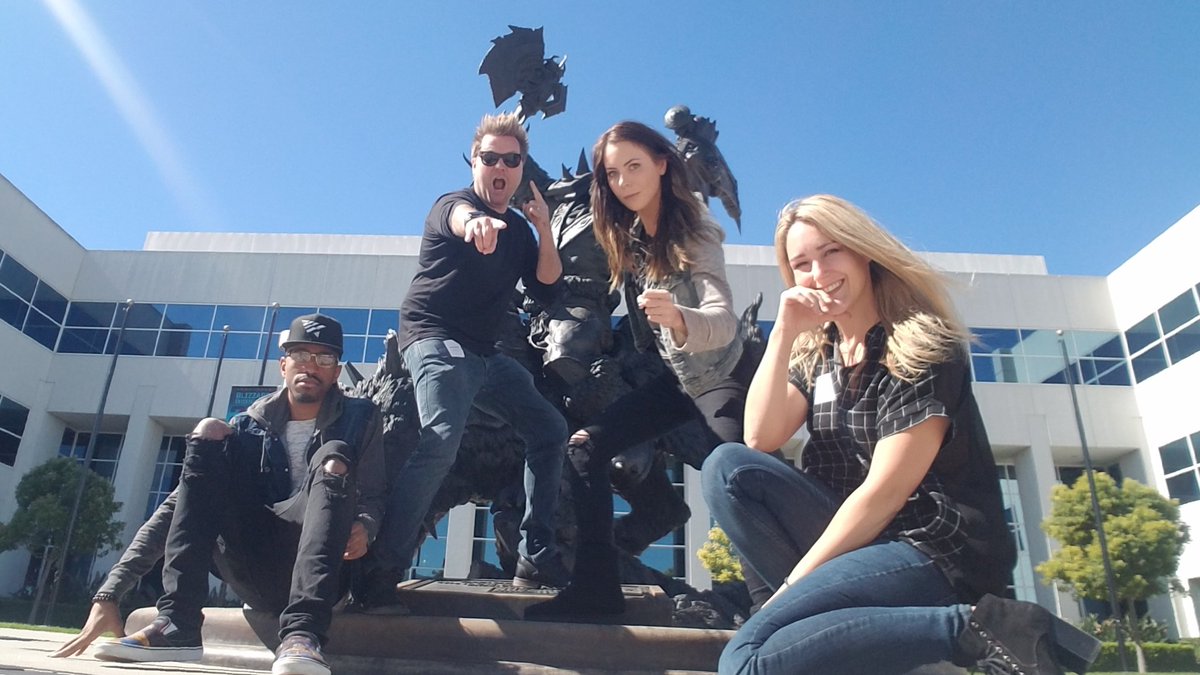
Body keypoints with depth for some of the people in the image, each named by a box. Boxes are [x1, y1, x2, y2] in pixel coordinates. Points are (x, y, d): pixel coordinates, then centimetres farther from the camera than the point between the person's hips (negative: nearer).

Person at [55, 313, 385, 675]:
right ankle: (177, 624, -24)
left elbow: (373, 496, -1)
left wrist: (363, 526, -26)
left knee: (334, 458, -27)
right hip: (255, 576, 2)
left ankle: (302, 633, -44)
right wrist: (109, 593, -7)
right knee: (209, 433, -12)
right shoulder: (248, 428, 9)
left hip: (325, 570, -2)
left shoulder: (359, 418, 7)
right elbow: (178, 506, 2)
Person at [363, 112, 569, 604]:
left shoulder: (518, 229, 16)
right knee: (441, 440, -30)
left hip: (485, 354, 8)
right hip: (435, 339, -8)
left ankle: (536, 558, 11)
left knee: (551, 431, 7)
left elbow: (546, 287, 9)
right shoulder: (453, 204, -4)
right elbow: (458, 218, -31)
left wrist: (543, 225, -2)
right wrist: (476, 223, -55)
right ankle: (384, 570, -22)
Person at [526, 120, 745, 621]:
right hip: (673, 377, 7)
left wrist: (678, 318, -54)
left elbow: (723, 321, -33)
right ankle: (597, 587, -3)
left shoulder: (694, 231, -18)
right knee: (584, 448, -6)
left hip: (719, 375, -7)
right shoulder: (628, 237, 3)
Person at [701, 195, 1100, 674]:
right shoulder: (814, 354, 10)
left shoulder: (921, 347, -12)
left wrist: (792, 584, -13)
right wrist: (783, 333, -9)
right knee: (727, 468, -11)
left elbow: (885, 492, -16)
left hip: (937, 553, -7)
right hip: (856, 539, 7)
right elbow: (760, 440, -4)